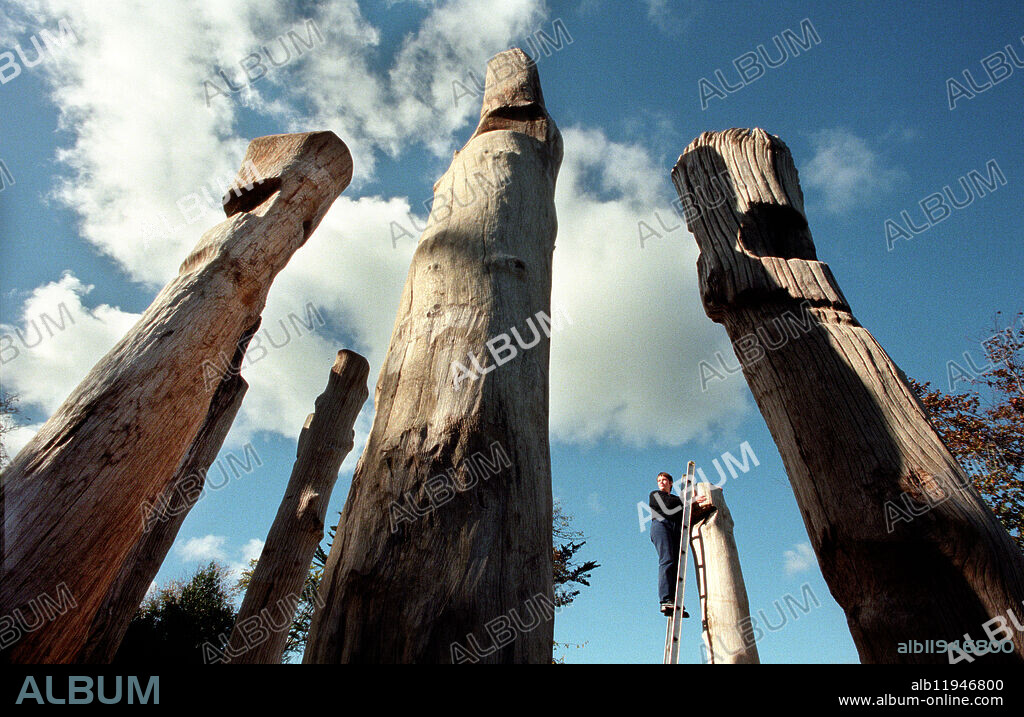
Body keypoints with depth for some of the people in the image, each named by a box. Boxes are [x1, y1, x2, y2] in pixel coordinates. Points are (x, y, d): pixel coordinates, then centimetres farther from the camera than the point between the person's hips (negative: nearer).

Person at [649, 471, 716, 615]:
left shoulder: (678, 499, 34)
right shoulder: (655, 494, 21)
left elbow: (689, 520, 23)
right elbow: (668, 503, 1)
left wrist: (711, 507, 15)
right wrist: (692, 499, 3)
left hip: (677, 529, 5)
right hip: (661, 524, -4)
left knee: (677, 564, -13)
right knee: (667, 561, -22)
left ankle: (675, 603, -24)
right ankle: (665, 600, -32)